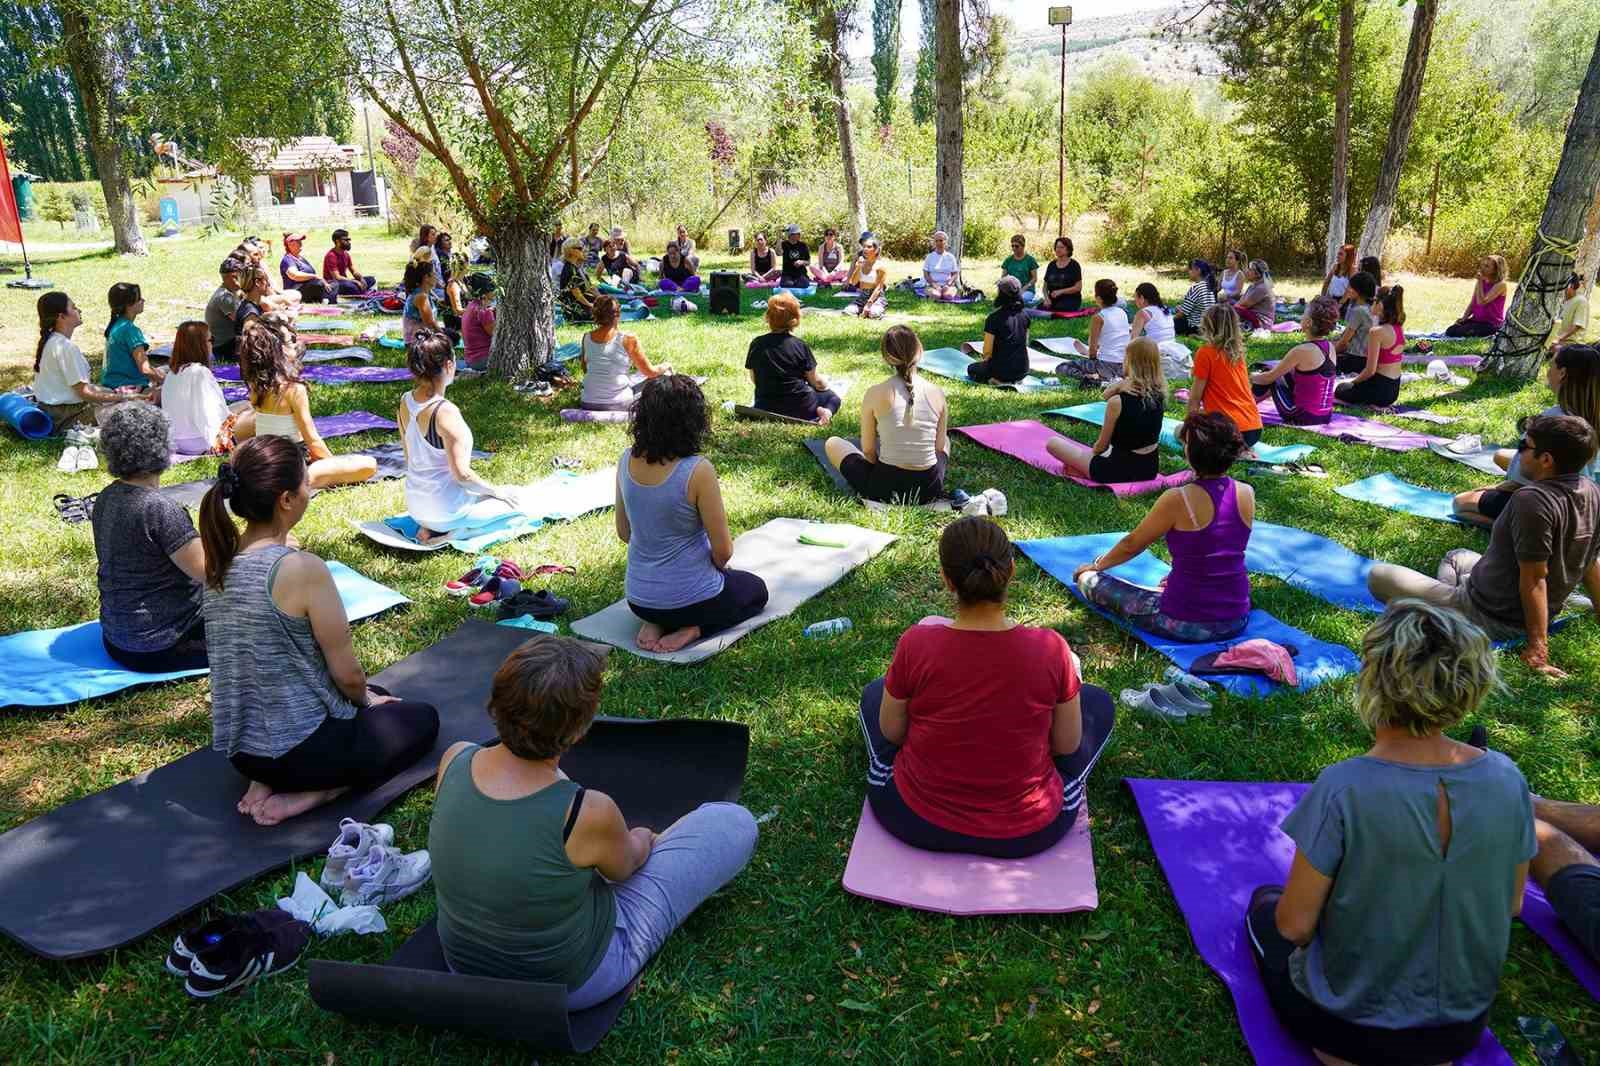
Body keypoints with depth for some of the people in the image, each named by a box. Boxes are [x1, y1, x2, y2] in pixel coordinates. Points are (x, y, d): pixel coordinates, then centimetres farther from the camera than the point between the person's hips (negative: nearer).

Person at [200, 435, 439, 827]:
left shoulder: (220, 563, 0)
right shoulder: (303, 569, -25)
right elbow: (347, 673, -17)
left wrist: (362, 695, 18)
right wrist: (364, 699, 7)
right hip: (300, 748, -7)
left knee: (375, 695, 32)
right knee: (423, 719, 18)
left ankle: (269, 781, 11)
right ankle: (313, 793, 0)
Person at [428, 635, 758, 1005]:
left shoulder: (454, 759, -21)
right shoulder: (591, 813, -35)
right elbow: (624, 865, -7)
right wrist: (642, 841, 13)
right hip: (571, 982, -5)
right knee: (735, 823, 3)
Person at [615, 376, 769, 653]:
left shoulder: (627, 460, -8)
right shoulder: (698, 470, -25)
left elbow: (623, 532, 5)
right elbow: (723, 551, -16)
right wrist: (716, 565, 7)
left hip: (637, 598, 6)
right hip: (689, 597, -6)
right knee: (757, 590, 27)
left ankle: (654, 623, 10)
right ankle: (693, 629, 1)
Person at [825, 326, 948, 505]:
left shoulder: (875, 394, -11)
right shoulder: (937, 392, -4)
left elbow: (868, 450, -3)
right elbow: (939, 446, 6)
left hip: (886, 489, -3)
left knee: (832, 443, 21)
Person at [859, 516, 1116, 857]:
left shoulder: (915, 644, -22)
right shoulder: (1050, 649, -21)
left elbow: (891, 733, -6)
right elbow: (1067, 746, -7)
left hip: (917, 821, 1)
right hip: (1027, 832, 0)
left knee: (875, 692, 26)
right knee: (1098, 702, 22)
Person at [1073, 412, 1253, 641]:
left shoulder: (1178, 499, -17)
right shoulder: (1247, 494, -1)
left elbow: (1131, 545, -2)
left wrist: (1096, 566, 18)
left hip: (1188, 624, -5)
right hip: (1237, 621, 5)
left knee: (1088, 580, 8)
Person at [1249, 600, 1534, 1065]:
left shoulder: (1343, 790, -30)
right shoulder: (1507, 779, -15)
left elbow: (1294, 925, -20)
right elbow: (1511, 905, 1)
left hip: (1350, 1024, -4)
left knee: (1263, 904, 25)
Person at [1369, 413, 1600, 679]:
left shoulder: (1532, 500, -29)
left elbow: (1534, 579, -27)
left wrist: (1537, 647, -24)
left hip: (1493, 619, -9)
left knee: (1378, 576, -8)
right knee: (1456, 557, 34)